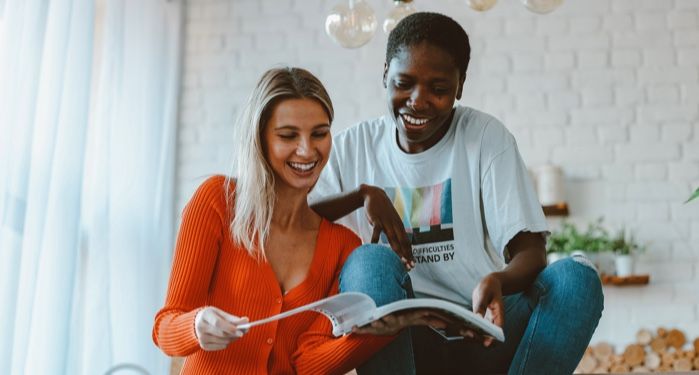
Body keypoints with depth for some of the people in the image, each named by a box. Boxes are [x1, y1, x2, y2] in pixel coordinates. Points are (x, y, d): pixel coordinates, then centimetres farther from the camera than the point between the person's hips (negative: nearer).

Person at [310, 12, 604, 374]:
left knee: (577, 276, -27)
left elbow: (531, 252, -6)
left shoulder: (486, 136, 3)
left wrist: (498, 281, -28)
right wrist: (362, 193, -17)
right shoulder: (352, 148, 7)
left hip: (483, 331, 0)